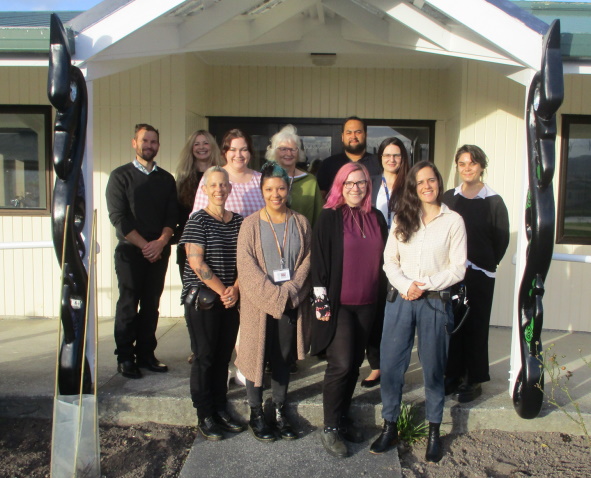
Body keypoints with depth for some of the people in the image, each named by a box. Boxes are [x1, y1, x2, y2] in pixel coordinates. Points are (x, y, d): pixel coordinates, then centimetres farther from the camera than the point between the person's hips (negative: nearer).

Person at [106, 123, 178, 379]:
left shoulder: (166, 179, 11)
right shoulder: (120, 176, 1)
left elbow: (172, 215, 4)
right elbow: (118, 217, -7)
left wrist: (161, 242, -13)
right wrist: (144, 245, -12)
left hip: (159, 251, 3)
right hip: (130, 251, -3)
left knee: (151, 305, 7)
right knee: (128, 305, 1)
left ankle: (146, 354, 18)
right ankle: (125, 358, 12)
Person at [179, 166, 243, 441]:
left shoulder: (238, 221, 8)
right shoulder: (198, 220, -6)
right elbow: (196, 262, -13)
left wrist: (235, 290, -8)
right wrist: (222, 291, -14)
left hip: (231, 300, 5)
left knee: (224, 356, 11)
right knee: (205, 356, 2)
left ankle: (220, 409, 25)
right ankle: (204, 416, 15)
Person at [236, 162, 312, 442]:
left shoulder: (301, 223, 5)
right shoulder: (251, 225, -3)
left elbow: (307, 261, 1)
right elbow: (247, 267, -9)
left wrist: (289, 292, -12)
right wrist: (274, 296, -16)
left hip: (292, 304, 2)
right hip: (259, 304, -2)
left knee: (284, 359, 12)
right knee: (257, 357, 6)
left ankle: (279, 412, 28)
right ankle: (256, 414, 23)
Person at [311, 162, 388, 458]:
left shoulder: (376, 218, 10)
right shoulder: (330, 217, -4)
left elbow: (383, 258, 16)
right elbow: (318, 259, -7)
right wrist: (321, 301, -11)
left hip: (367, 304, 5)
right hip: (338, 303, -5)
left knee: (355, 363, 12)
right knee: (341, 364, -7)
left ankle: (343, 418, 28)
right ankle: (331, 429, 7)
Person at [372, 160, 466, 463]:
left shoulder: (453, 220, 0)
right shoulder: (402, 219, 8)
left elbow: (458, 268, -3)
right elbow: (389, 260, 5)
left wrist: (425, 285, -13)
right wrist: (405, 285, -13)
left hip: (435, 302, -2)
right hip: (400, 300, 3)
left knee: (433, 368, 7)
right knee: (390, 365, 4)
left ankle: (434, 432, 24)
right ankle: (389, 427, 20)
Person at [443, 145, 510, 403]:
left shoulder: (494, 202, -2)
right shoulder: (448, 198, 6)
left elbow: (502, 239, 1)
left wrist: (485, 265, 0)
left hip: (479, 276, -2)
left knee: (475, 327, 4)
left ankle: (474, 381, 17)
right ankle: (453, 375, 22)